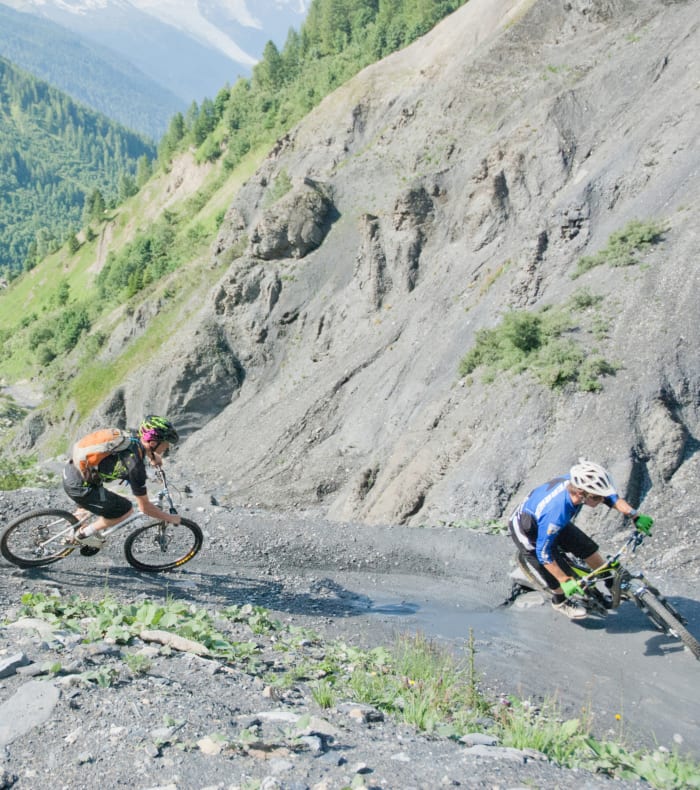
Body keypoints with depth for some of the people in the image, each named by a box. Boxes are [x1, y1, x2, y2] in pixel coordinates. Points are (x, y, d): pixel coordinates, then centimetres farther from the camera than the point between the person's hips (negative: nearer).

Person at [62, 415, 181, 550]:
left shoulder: (132, 436, -4)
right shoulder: (135, 466, -25)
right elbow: (144, 507, -14)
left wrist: (154, 456, 30)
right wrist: (170, 518, -2)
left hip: (71, 469, 9)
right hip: (78, 487, -9)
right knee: (126, 509, 0)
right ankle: (85, 534, 13)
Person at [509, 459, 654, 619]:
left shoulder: (578, 483, -28)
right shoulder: (556, 513, -45)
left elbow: (612, 497, -9)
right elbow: (543, 552, -33)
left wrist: (636, 516, -19)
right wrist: (565, 581, -27)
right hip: (527, 531, -6)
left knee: (588, 548, 5)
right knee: (558, 578, -1)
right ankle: (560, 601, 31)